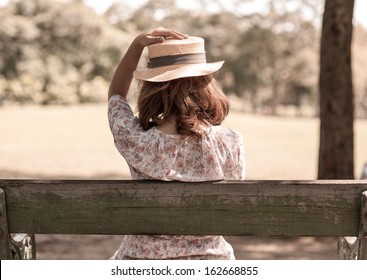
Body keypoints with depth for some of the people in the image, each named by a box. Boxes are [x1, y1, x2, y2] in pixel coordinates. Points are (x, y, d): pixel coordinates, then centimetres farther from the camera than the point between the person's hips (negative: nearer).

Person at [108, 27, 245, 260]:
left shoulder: (136, 141, -16)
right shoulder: (231, 144, -14)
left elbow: (116, 94, 6)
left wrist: (137, 45, -4)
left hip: (142, 260, -1)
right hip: (209, 259, 1)